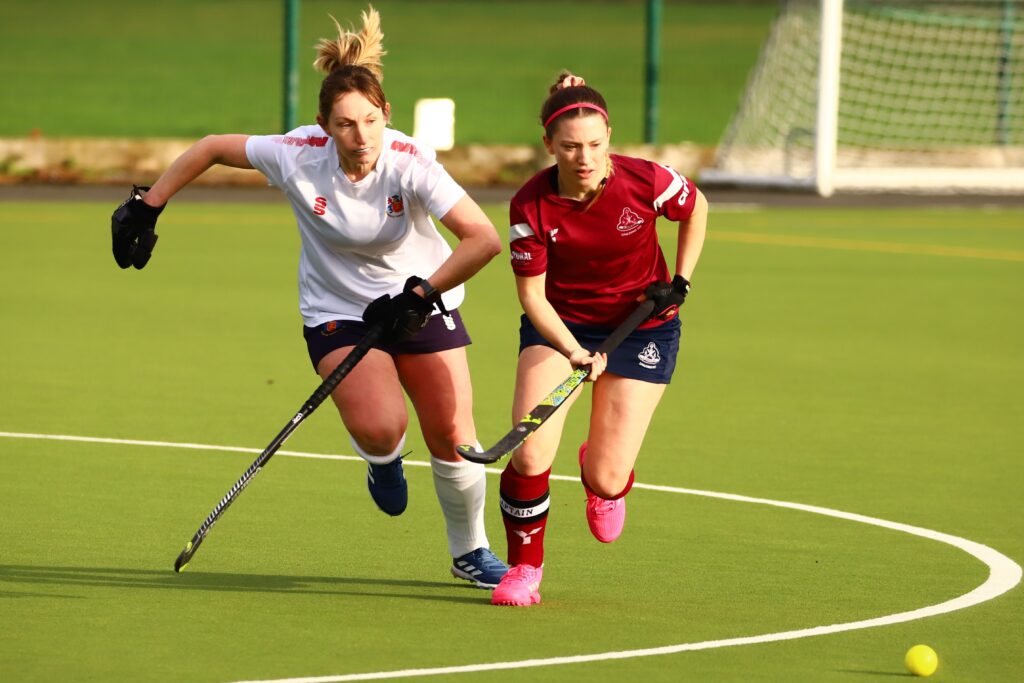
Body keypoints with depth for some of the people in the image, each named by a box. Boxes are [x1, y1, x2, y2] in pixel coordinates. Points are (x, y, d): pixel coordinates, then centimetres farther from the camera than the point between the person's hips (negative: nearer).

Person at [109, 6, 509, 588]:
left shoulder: (410, 163, -26)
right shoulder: (298, 157, -22)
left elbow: (484, 239, -31)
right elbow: (213, 148, -4)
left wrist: (420, 296, -31)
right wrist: (146, 207, -3)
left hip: (420, 305, 0)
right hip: (337, 313, 0)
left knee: (453, 439, -3)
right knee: (379, 428, -24)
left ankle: (471, 552, 24)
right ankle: (383, 463, 16)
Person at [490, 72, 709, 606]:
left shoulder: (646, 182, -21)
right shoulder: (531, 206, -21)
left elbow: (696, 209, 2)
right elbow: (531, 293, -15)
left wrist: (680, 282, -5)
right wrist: (573, 352, -29)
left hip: (641, 327, 0)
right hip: (559, 323, 0)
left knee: (605, 479, -6)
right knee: (530, 456, -19)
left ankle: (606, 480, 36)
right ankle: (525, 566, 6)